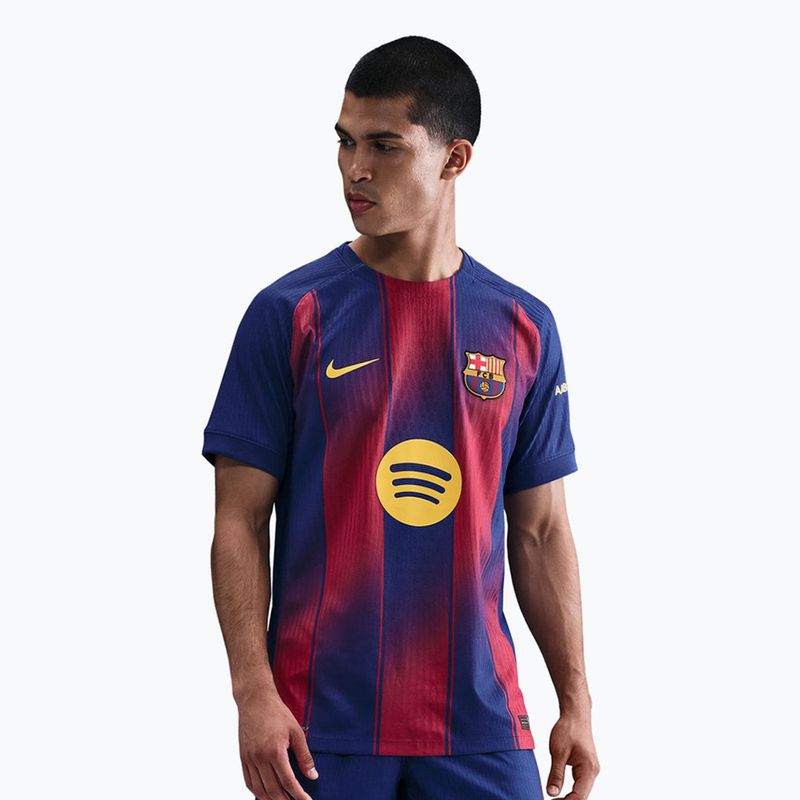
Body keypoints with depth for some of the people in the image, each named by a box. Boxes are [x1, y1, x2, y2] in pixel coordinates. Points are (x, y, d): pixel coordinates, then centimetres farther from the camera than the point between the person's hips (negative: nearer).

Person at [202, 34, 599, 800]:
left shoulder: (523, 327, 7)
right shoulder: (290, 314, -1)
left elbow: (540, 533, 11)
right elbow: (239, 522, -2)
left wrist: (576, 702, 5)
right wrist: (254, 692, -12)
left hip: (480, 722, 2)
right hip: (324, 723, -2)